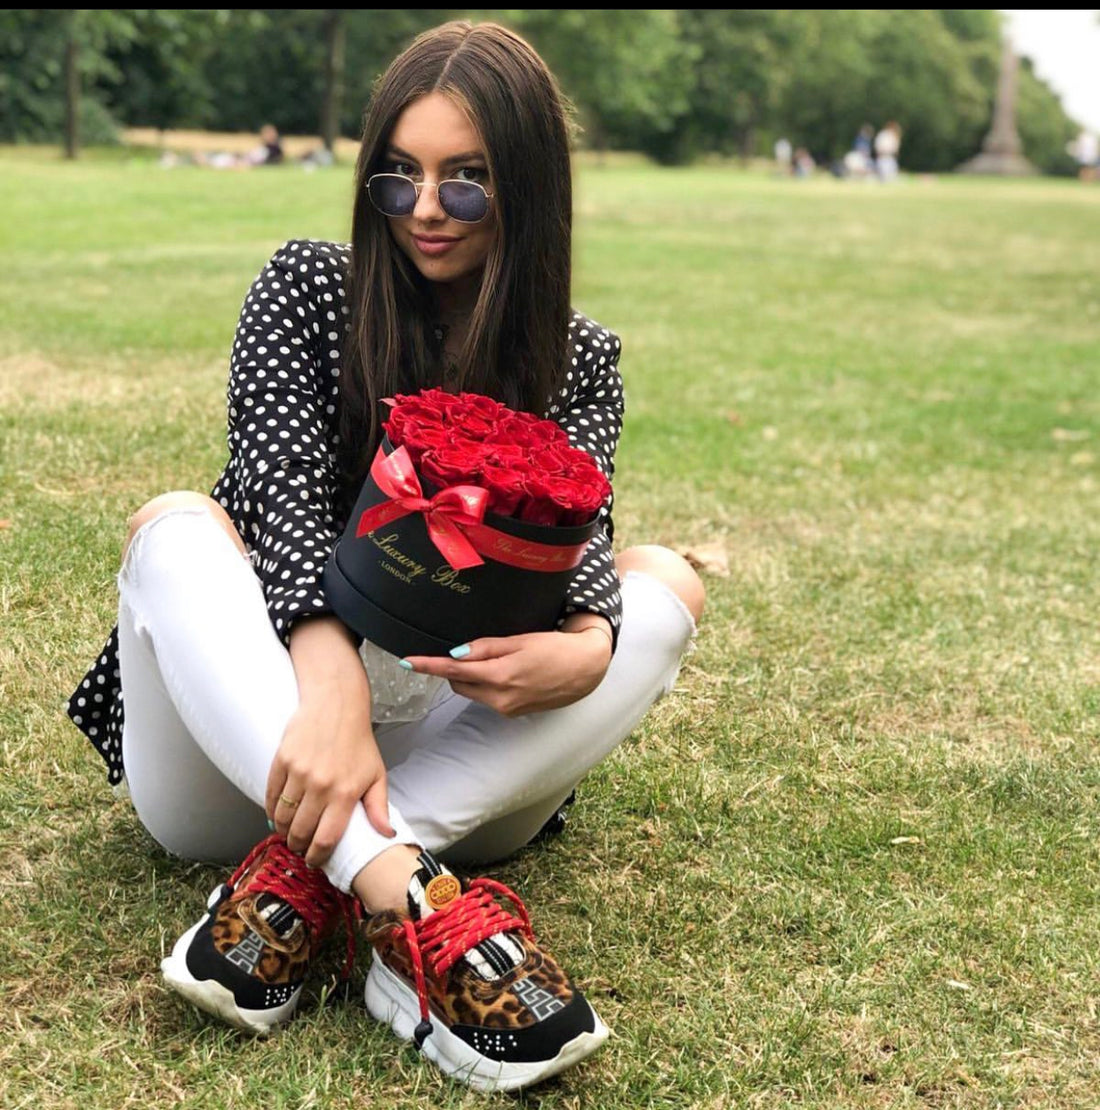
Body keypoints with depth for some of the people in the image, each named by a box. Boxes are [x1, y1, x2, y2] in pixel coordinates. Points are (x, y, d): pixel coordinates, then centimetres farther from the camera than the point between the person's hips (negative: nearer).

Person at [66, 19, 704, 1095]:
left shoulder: (579, 361, 6)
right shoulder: (306, 288, 0)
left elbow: (572, 539, -12)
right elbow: (286, 497, -16)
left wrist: (587, 647, -38)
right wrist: (330, 685, -37)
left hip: (444, 751, 2)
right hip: (243, 746, -1)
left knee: (663, 584, -19)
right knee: (175, 525, -27)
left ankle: (297, 875, -34)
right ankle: (407, 897, -50)